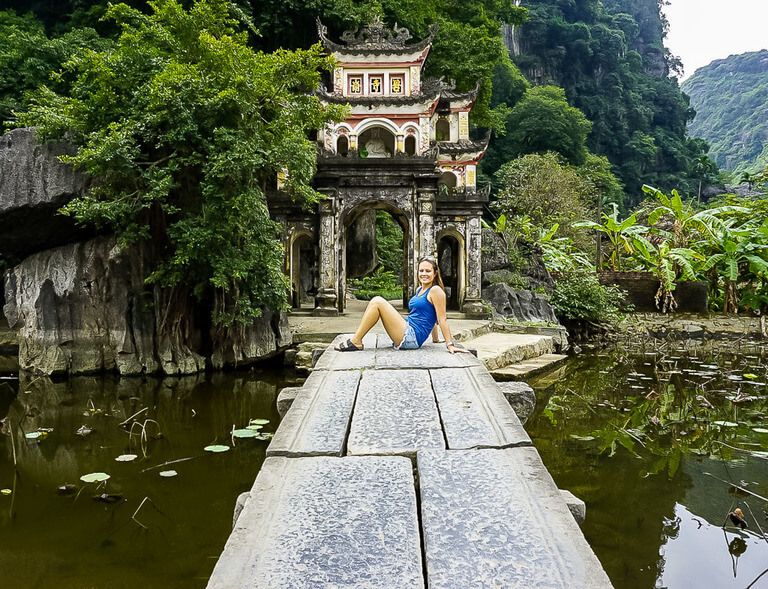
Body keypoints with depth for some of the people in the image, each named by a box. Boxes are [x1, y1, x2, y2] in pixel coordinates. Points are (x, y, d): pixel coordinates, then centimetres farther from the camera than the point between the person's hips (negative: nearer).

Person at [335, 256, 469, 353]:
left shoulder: (436, 290, -7)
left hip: (411, 337, -9)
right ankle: (357, 340, -1)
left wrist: (450, 344, -12)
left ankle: (355, 342, -10)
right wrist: (435, 340, 27)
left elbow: (442, 319, -10)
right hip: (407, 330, 9)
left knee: (378, 302, -14)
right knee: (376, 302, 8)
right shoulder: (419, 289, 19)